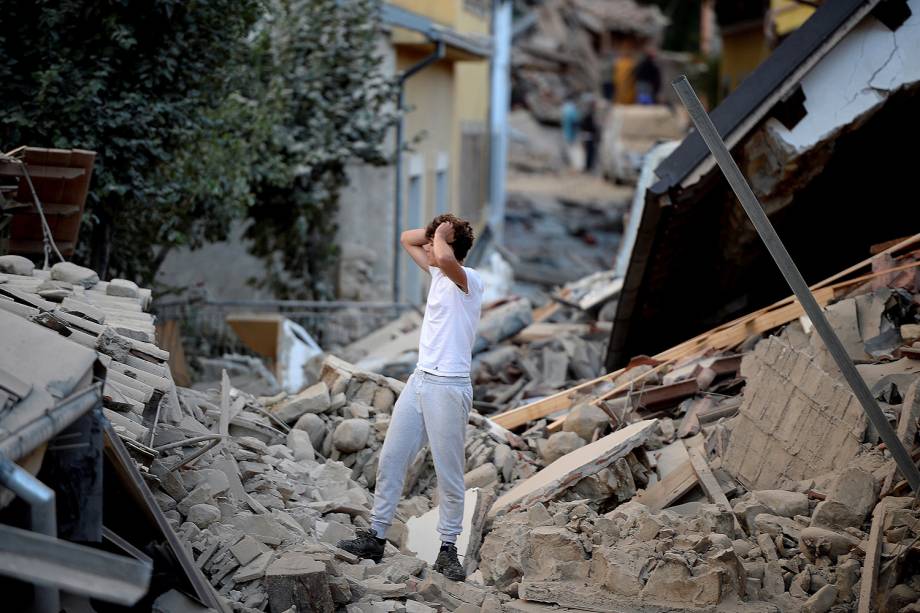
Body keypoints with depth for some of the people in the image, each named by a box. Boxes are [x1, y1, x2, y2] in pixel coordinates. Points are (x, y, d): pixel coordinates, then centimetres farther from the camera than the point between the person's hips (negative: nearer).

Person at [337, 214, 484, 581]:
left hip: (449, 388, -9)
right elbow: (406, 239, 27)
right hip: (419, 381, 9)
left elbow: (445, 258, -36)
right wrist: (440, 230, 11)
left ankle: (448, 549, 6)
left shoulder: (469, 281, -12)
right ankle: (376, 537, 15)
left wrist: (441, 235, -16)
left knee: (449, 473, -1)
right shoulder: (437, 272, 13)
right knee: (391, 458, 8)